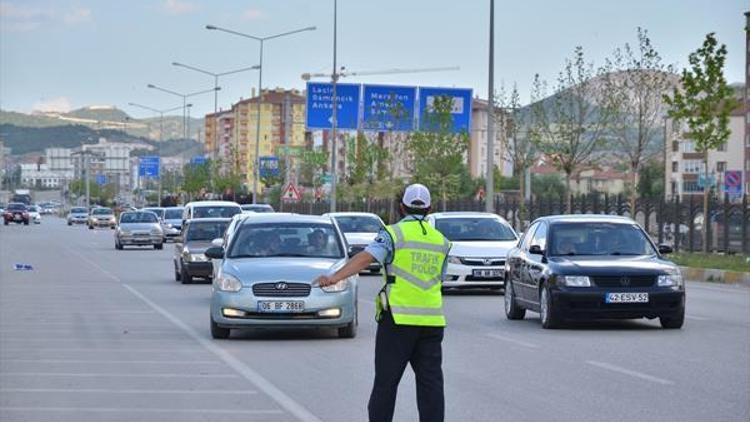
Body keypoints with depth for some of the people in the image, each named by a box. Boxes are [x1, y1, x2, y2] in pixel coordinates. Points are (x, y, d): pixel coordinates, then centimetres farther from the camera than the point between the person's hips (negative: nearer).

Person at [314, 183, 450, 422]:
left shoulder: (393, 234, -3)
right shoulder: (441, 241, 14)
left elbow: (367, 257, -19)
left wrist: (335, 277, -29)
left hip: (398, 318, -4)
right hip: (432, 320, 4)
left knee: (386, 381, 2)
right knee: (430, 382, 4)